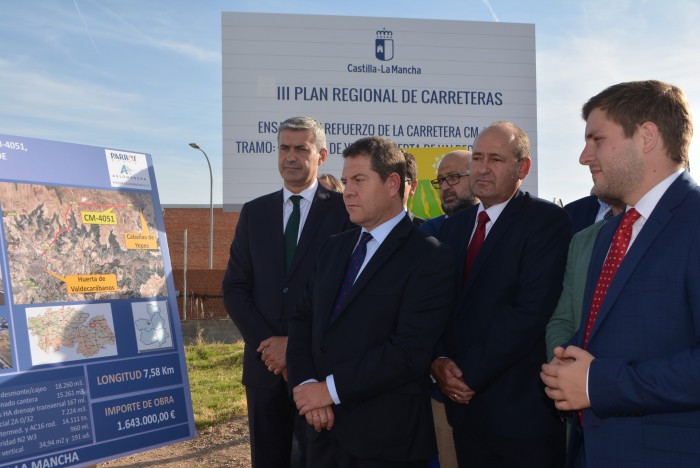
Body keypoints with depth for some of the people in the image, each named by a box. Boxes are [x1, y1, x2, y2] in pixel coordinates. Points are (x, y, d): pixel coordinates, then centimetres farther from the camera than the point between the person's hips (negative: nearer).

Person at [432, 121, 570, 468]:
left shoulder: (548, 221, -10)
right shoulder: (456, 224, 12)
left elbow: (530, 310, -20)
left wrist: (469, 373, -17)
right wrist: (439, 360, -9)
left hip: (522, 409, -6)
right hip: (464, 404, 6)